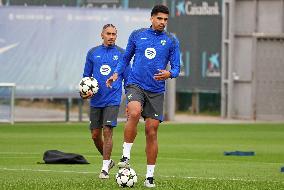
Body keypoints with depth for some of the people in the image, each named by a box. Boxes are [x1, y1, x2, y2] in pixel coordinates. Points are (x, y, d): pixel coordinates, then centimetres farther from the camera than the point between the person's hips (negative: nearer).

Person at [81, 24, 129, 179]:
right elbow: (86, 76, 14)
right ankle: (107, 160, 28)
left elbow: (127, 78, 6)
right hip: (95, 100, 3)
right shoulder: (93, 53, 7)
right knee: (95, 135, 5)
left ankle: (105, 169, -7)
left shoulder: (121, 54, 2)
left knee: (107, 132, -12)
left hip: (112, 100, -3)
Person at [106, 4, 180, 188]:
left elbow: (176, 68, 4)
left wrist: (169, 74, -18)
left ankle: (150, 176, 7)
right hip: (135, 85, -1)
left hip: (156, 91, 1)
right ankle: (126, 155, -23)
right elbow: (126, 57, 18)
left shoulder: (172, 41, 5)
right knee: (134, 113, -32)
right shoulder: (137, 35, 7)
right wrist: (116, 73, 3)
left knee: (152, 131, -1)